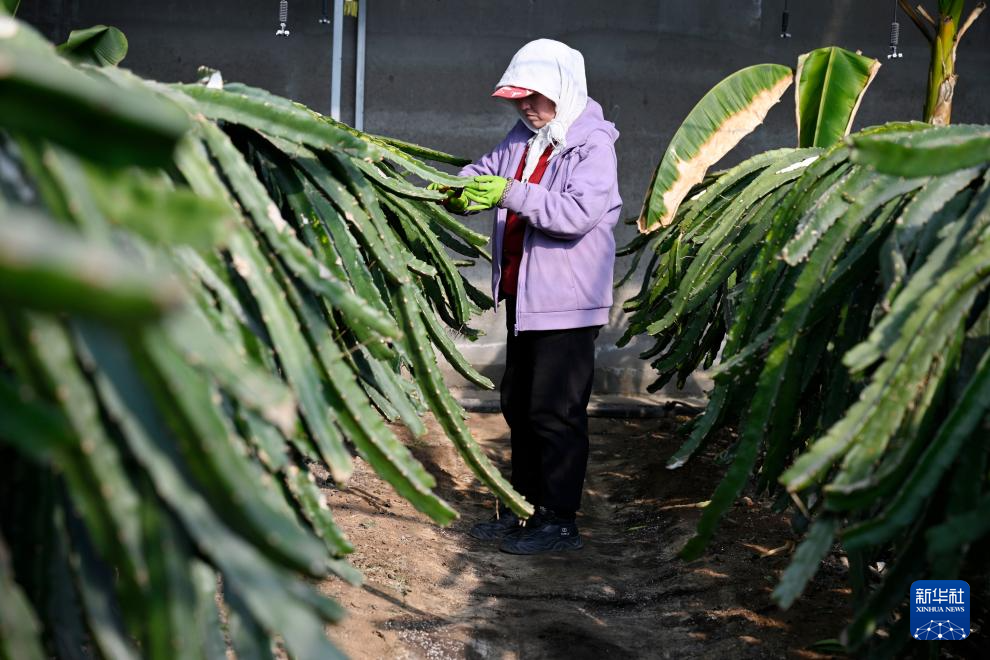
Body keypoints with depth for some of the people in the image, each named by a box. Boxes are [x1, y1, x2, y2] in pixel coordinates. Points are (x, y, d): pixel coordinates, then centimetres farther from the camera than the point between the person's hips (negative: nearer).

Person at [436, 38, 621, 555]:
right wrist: (457, 191, -9)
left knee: (555, 412, -4)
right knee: (519, 405, 15)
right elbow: (485, 173, 14)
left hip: (566, 301, -9)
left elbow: (579, 212, -26)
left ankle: (560, 522, 5)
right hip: (522, 295, 9)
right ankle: (525, 507, 27)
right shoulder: (524, 137, 10)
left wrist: (511, 194, -33)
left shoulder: (593, 144, -14)